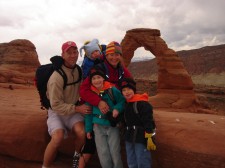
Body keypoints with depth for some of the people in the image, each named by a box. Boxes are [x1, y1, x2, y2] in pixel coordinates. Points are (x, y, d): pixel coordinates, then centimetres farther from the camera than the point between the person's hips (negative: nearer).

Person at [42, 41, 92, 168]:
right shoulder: (57, 77, -25)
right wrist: (77, 109, -25)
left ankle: (77, 155, 12)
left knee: (82, 133, -21)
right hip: (57, 112, -4)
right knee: (58, 138, -28)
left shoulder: (78, 69, -4)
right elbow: (56, 105, -22)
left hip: (73, 109, 5)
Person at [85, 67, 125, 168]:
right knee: (103, 155, 6)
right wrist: (88, 129, 7)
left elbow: (122, 101, 1)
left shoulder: (112, 90, -8)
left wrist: (117, 109, -19)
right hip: (98, 127, 2)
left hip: (113, 126, -1)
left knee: (115, 153, 4)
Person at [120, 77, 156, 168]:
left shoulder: (142, 103, -16)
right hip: (129, 138, 8)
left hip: (141, 137, -8)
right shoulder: (126, 104, 9)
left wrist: (149, 138, -22)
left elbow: (148, 122, -19)